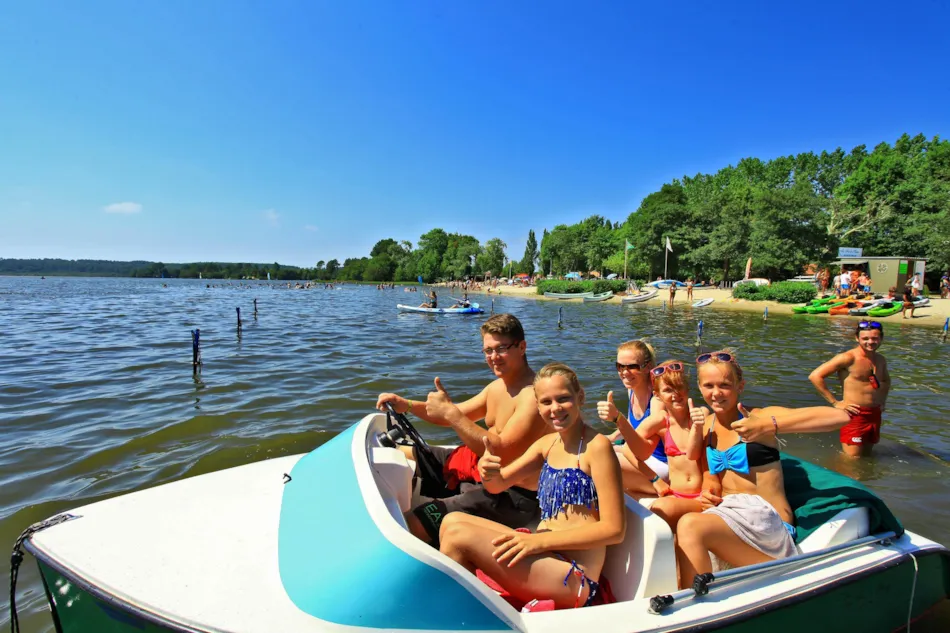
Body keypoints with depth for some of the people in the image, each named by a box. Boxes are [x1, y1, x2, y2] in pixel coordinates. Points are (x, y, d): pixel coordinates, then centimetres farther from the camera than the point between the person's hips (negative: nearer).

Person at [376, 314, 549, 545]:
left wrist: (450, 413, -31)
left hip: (512, 496, -10)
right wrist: (408, 405, 2)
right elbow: (457, 415, 16)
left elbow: (501, 453, -30)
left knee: (409, 524, -24)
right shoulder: (498, 386, 6)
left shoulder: (534, 395, -23)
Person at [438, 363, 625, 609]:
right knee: (452, 521, 0)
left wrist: (539, 540, -21)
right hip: (545, 556, 8)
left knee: (458, 535, -17)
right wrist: (488, 471, -17)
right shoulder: (547, 443, 9)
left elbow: (614, 529, -16)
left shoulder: (596, 446, -13)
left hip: (574, 579, -7)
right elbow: (498, 484, 8)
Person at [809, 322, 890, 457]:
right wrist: (835, 403, -18)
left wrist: (882, 400, 16)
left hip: (875, 415, 7)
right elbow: (815, 376, -22)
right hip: (854, 415, -7)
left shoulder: (881, 360, 9)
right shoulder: (848, 358, -15)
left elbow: (886, 380, 33)